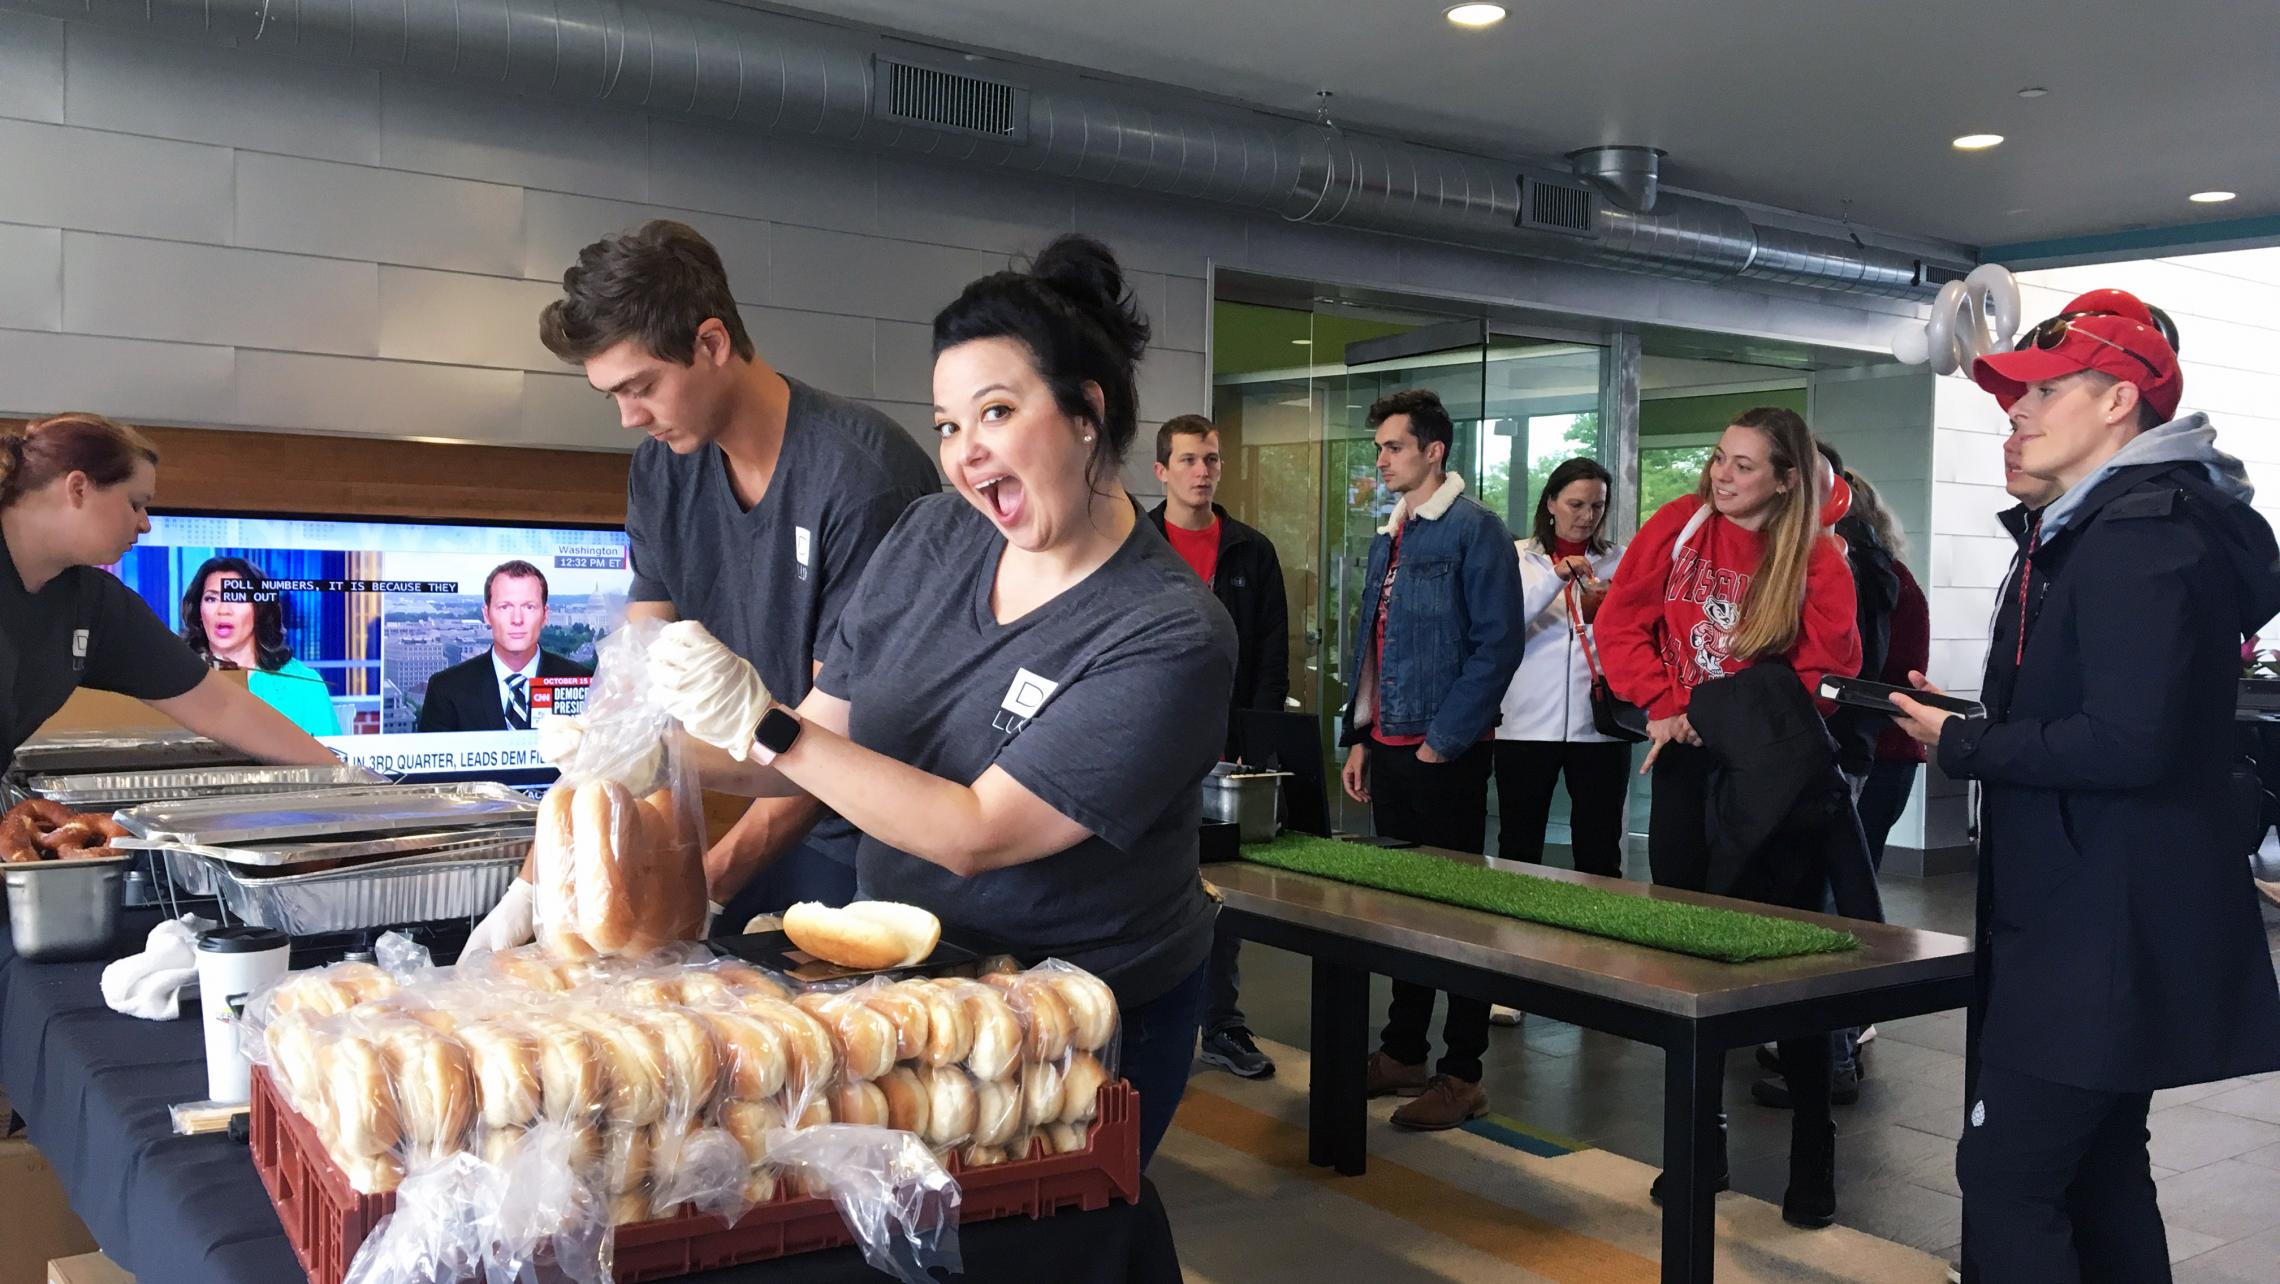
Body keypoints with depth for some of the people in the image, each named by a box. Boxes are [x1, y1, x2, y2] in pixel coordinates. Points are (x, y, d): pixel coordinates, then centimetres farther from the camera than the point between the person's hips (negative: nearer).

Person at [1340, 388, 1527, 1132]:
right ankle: (1402, 1052, 26)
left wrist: (1443, 740, -16)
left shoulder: (1474, 529, -9)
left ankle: (1462, 1075, 9)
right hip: (1387, 748, 8)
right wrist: (1359, 737, 13)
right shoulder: (1389, 535, 15)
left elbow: (1498, 643, -15)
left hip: (1445, 752, -8)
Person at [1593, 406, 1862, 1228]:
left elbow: (1832, 666, -8)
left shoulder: (1818, 558, -5)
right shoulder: (1679, 527, 0)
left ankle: (1813, 1156, 15)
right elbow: (1621, 623, -1)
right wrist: (1663, 706, -10)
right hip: (1689, 765, 2)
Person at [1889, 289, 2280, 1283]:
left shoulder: (2140, 537, -17)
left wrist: (1961, 745, -15)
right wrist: (1977, 728, 5)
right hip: (2104, 918, 11)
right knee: (2097, 1167, 19)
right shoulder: (2097, 526, 16)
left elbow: (2128, 743, -26)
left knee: (2006, 1177, -8)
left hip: (2103, 929, -11)